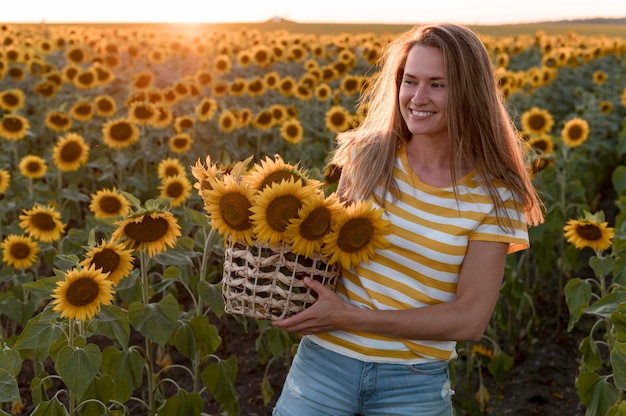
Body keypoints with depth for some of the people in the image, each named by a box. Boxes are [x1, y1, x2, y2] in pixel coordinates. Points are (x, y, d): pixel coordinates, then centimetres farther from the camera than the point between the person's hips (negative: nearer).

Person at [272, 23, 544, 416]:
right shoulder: (366, 155, -3)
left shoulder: (494, 197, -9)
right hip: (325, 362, 2)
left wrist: (351, 316, -18)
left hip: (414, 382, -1)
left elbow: (471, 320, -13)